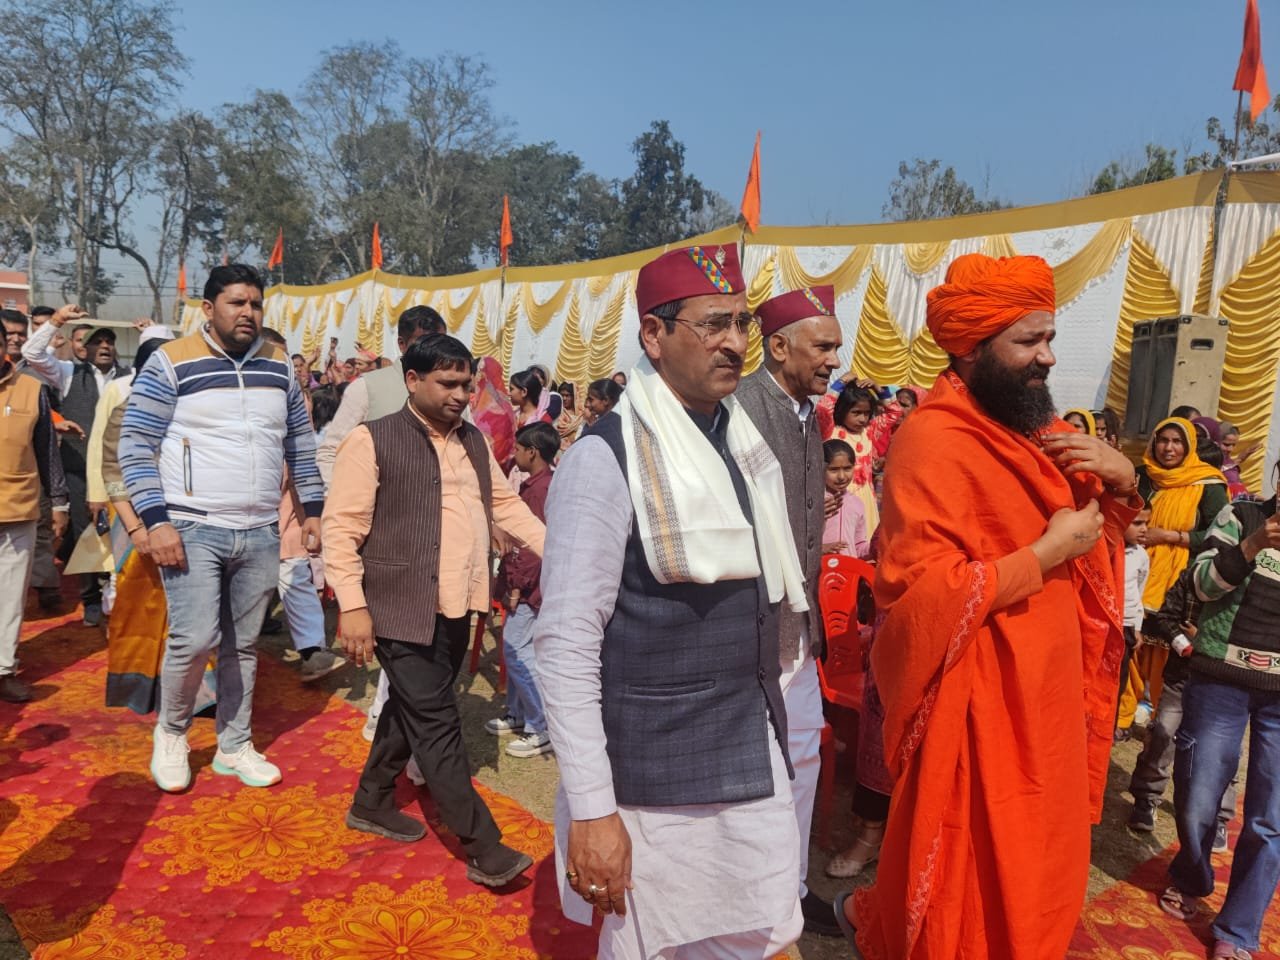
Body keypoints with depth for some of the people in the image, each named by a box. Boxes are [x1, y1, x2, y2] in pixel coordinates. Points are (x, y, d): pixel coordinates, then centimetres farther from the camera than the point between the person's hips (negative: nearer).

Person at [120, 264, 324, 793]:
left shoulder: (279, 366, 8)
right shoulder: (171, 363, -6)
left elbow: (300, 444, 15)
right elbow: (135, 447, -6)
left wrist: (312, 510, 10)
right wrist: (157, 522, -14)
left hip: (260, 534, 4)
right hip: (192, 528, -4)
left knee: (243, 646, 12)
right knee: (195, 639, -12)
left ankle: (234, 747, 26)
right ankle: (171, 731, 17)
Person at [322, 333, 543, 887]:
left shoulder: (473, 441, 11)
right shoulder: (373, 441, -9)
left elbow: (504, 504, 17)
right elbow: (341, 527, -12)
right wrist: (352, 606, -18)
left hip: (456, 607, 7)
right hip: (402, 608, -7)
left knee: (412, 711, 19)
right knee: (437, 723, -3)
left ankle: (371, 804, 39)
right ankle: (483, 848, 5)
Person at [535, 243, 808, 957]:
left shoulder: (749, 441, 5)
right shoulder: (607, 458, -17)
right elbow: (566, 644, -18)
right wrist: (591, 811, -18)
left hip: (756, 756, 6)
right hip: (653, 776, -6)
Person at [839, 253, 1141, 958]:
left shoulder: (1033, 429, 7)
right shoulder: (934, 441, -20)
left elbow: (1101, 528, 18)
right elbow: (922, 595, -27)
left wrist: (1121, 477, -3)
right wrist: (1048, 553, -21)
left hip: (1041, 691, 9)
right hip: (980, 703, -8)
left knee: (1032, 866, 21)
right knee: (973, 882, 7)